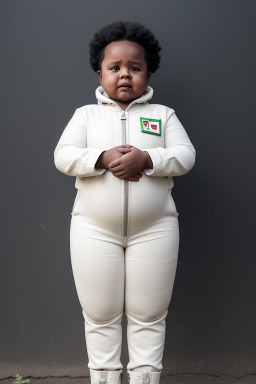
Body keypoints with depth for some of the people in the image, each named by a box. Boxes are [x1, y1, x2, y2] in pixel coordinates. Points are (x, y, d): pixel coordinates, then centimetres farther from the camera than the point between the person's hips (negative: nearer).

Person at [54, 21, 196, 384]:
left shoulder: (163, 114, 8)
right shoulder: (86, 114, 8)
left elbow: (186, 155, -3)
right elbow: (63, 156, -3)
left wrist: (145, 158, -19)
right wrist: (103, 158, -20)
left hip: (153, 229, 0)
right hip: (95, 231, 0)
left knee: (149, 315, 7)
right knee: (100, 315, 8)